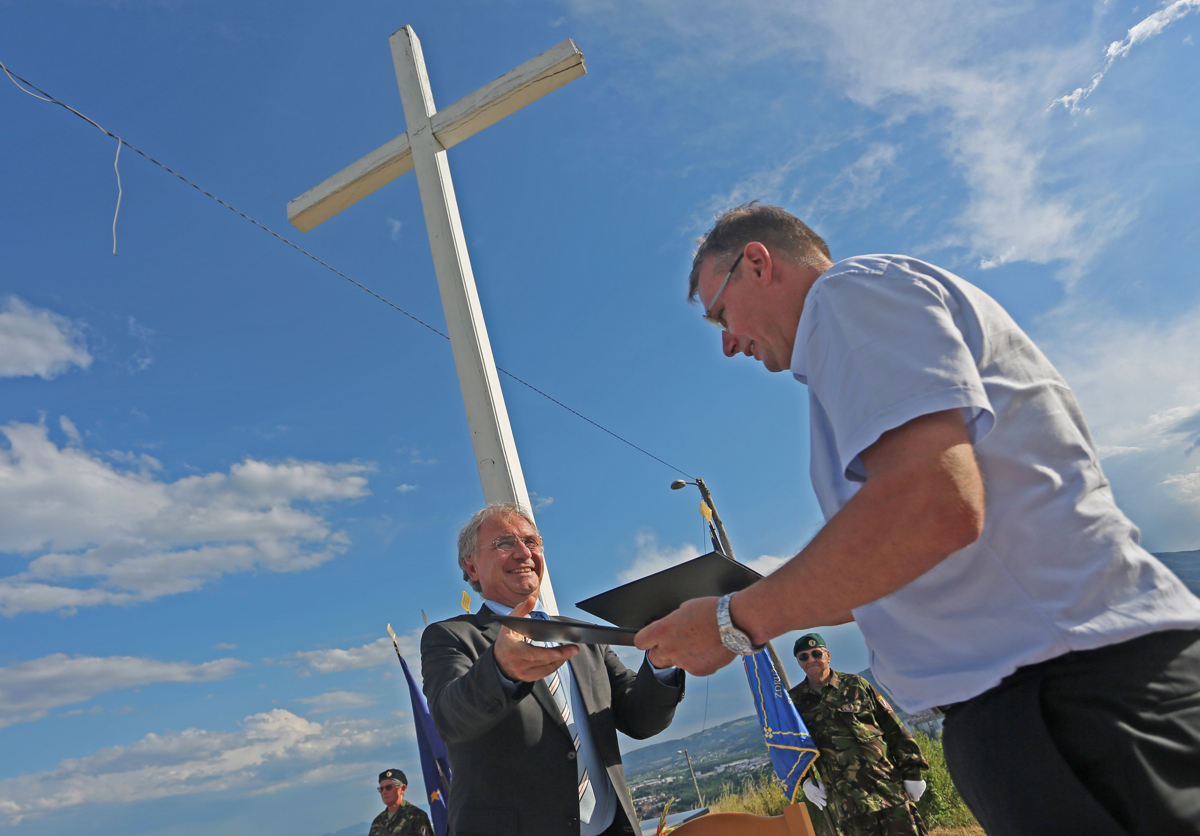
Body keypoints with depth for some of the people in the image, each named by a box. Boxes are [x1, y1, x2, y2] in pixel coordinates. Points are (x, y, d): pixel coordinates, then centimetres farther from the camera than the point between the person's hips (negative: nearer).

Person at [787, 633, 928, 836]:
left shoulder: (855, 685, 3)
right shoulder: (794, 701, 5)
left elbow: (893, 728, 5)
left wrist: (912, 771, 2)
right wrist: (804, 779, 0)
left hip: (888, 783, 0)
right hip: (847, 796, 1)